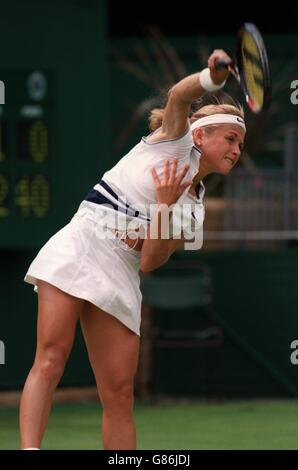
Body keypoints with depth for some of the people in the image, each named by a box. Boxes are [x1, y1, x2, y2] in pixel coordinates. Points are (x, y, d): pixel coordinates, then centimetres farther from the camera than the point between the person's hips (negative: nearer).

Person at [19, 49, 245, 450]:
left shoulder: (194, 210, 18)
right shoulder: (175, 141, 8)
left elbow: (150, 262, 4)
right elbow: (180, 96, -13)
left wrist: (165, 205, -8)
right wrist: (214, 77, -33)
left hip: (120, 279, 6)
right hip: (78, 248, -6)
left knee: (120, 393, 0)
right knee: (52, 358, -20)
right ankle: (29, 451, -29)